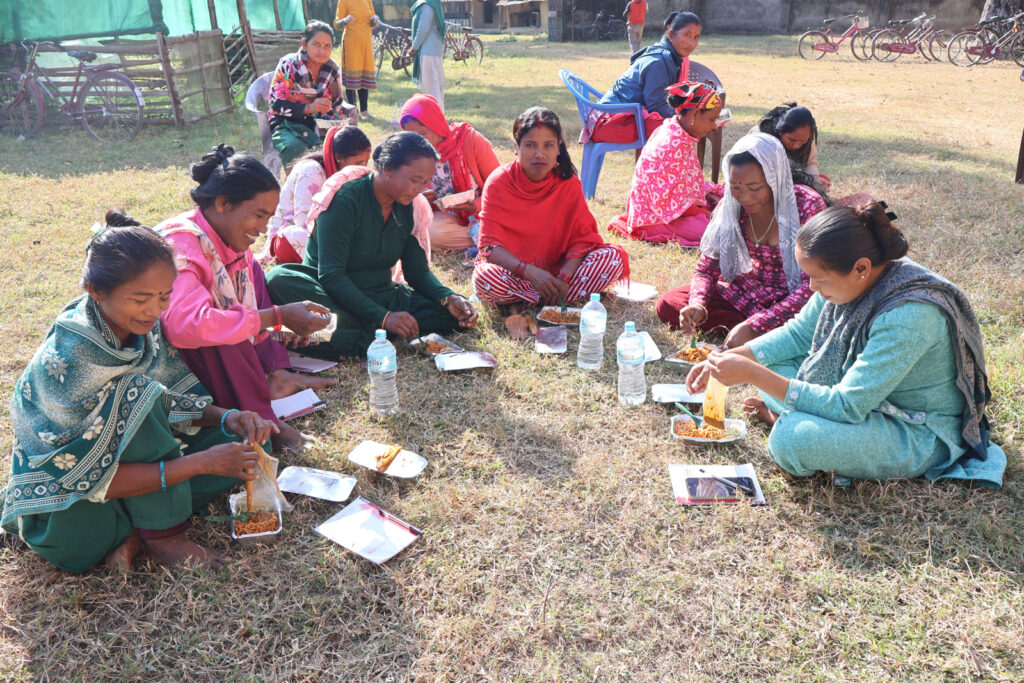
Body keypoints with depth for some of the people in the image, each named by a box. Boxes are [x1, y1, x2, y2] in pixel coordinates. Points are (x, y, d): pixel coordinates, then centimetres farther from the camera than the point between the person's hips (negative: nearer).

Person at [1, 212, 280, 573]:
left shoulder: (142, 326, -9)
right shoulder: (65, 361, -30)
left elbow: (176, 403, 1)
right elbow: (91, 478, -30)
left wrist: (227, 419, -20)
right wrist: (202, 463, -33)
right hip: (65, 508, -7)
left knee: (240, 446, -7)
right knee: (139, 394, -31)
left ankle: (130, 534, -10)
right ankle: (162, 536, -15)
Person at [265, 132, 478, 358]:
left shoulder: (407, 208, 3)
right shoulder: (345, 200, -16)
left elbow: (417, 270, 6)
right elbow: (330, 274, -22)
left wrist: (448, 297, -16)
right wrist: (382, 317, -32)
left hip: (381, 296, 5)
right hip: (333, 296, -5)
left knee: (456, 313, -16)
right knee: (280, 280, -36)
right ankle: (367, 338, -39)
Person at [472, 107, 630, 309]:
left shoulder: (569, 183, -4)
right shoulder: (498, 182, -11)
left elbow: (582, 237, -7)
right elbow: (490, 244, -16)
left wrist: (564, 277, -25)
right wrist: (530, 272, -32)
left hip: (559, 267, 3)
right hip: (513, 268, -2)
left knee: (614, 257, -18)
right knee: (484, 277, -36)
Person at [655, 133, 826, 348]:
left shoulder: (808, 207, -20)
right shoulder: (729, 206, -8)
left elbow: (813, 285, -23)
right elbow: (706, 269, -2)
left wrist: (754, 326, -33)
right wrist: (698, 305, -26)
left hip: (792, 303, -4)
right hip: (742, 294, 4)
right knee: (667, 304, -16)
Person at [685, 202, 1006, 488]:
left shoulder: (909, 315, -36)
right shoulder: (849, 278, -12)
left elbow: (846, 406, -33)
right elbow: (798, 332, 3)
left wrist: (753, 374, -35)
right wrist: (732, 359, -11)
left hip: (920, 435, -7)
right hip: (864, 391, 7)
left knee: (793, 438, -29)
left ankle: (784, 419, 0)